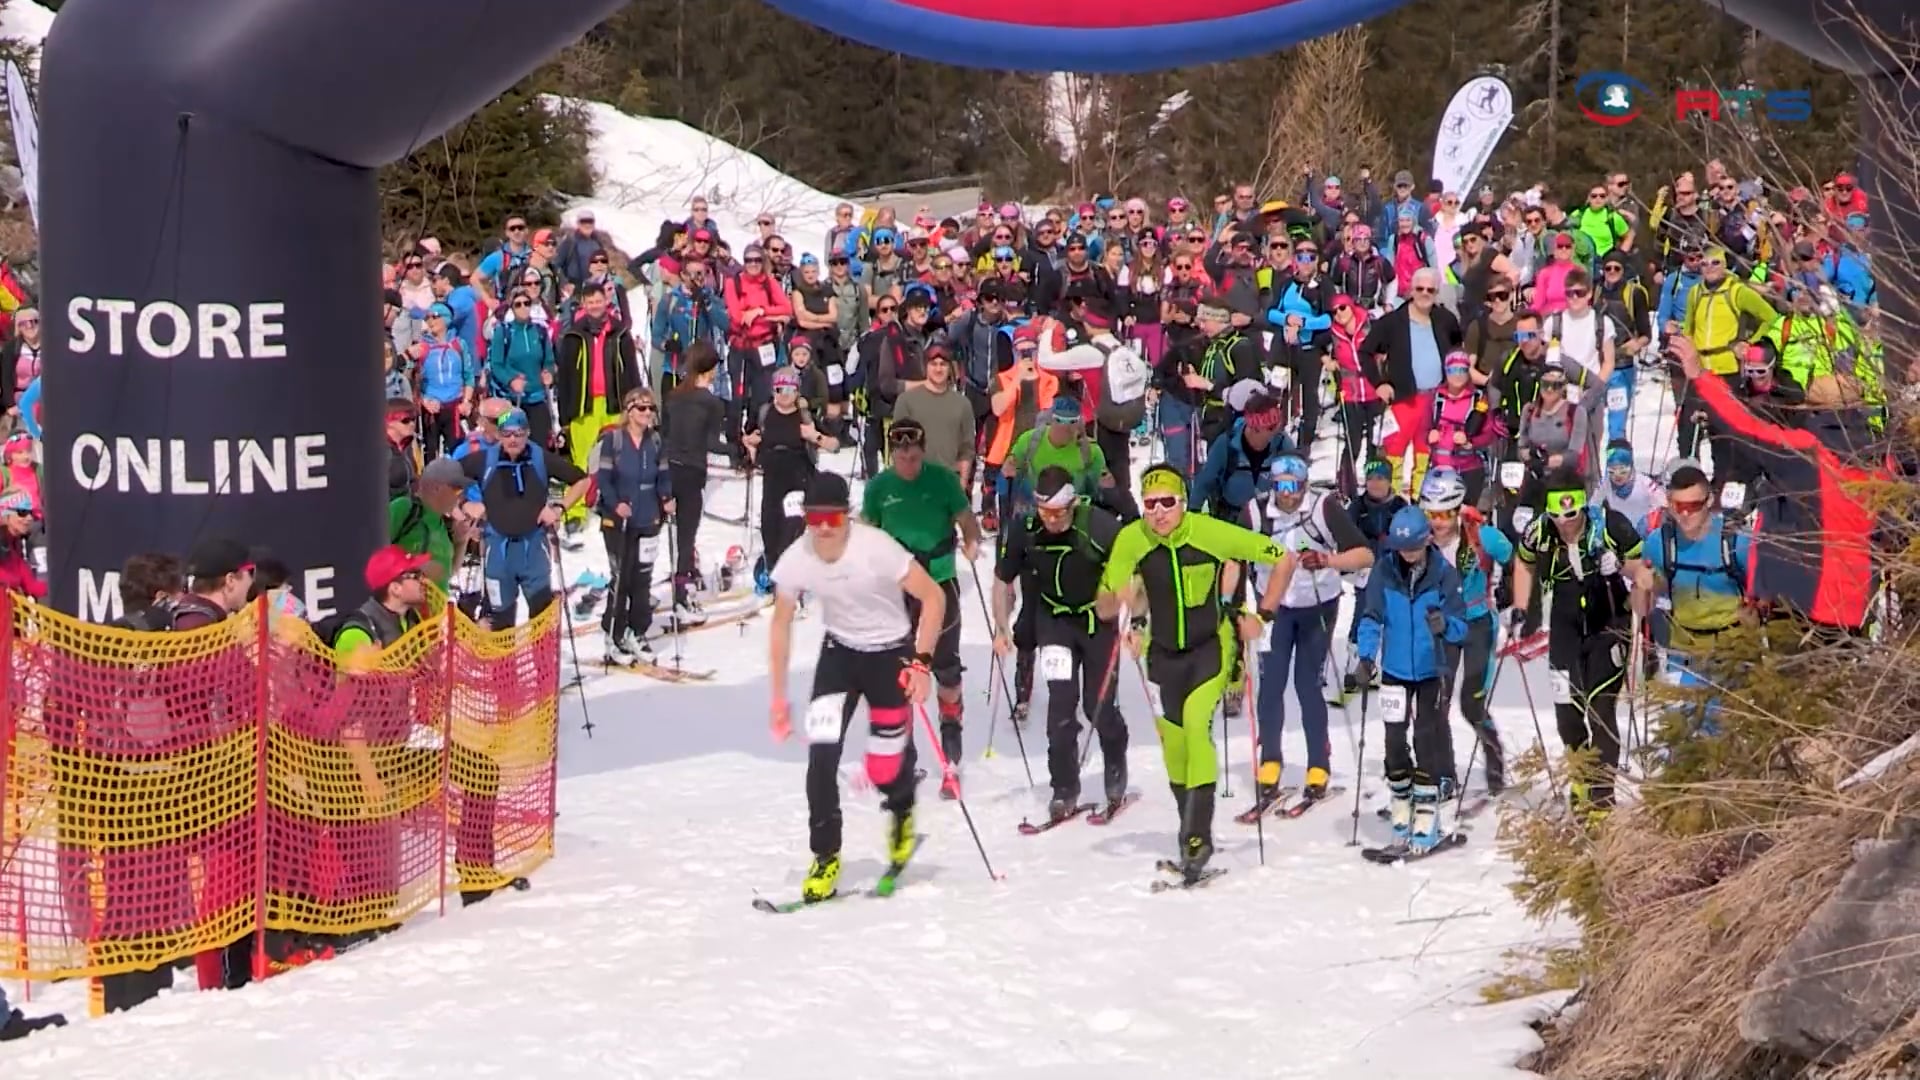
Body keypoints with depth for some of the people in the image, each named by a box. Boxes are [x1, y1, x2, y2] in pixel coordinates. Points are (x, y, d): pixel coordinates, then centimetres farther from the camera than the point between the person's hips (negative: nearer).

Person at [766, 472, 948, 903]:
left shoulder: (876, 548, -28)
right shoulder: (795, 560, -16)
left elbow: (933, 597, -18)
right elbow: (781, 626, -1)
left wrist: (920, 662, -24)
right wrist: (778, 698, 0)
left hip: (891, 653, -3)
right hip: (839, 651, 3)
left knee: (885, 770, 1)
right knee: (821, 756, -15)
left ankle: (902, 814, 39)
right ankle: (825, 857, 0)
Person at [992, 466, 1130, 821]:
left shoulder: (1100, 526, -27)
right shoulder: (1023, 531, -18)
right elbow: (1003, 581, -1)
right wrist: (1002, 629, -6)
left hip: (1099, 620, -2)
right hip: (1055, 620, 2)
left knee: (1100, 705, 1)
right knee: (1061, 701, -11)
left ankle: (1116, 771, 31)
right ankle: (1064, 790, 0)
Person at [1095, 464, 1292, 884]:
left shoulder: (1211, 532, -21)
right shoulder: (1131, 540, -15)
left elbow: (1283, 560, -11)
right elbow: (1103, 608, -10)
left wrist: (1262, 615, -12)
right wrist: (1119, 601, -32)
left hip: (1211, 646, -3)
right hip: (1163, 652, 3)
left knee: (1195, 726, -20)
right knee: (1172, 740, 8)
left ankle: (1199, 834, -16)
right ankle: (1190, 828, 27)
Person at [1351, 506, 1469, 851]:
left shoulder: (1444, 574, -11)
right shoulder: (1384, 571, -7)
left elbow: (1460, 627, -10)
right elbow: (1371, 617, -4)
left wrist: (1444, 624, -33)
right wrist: (1366, 656, -18)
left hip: (1431, 671, -2)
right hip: (1395, 670, 2)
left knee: (1427, 740, -3)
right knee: (1395, 740, 4)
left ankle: (1426, 818, 2)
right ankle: (1400, 808, 21)